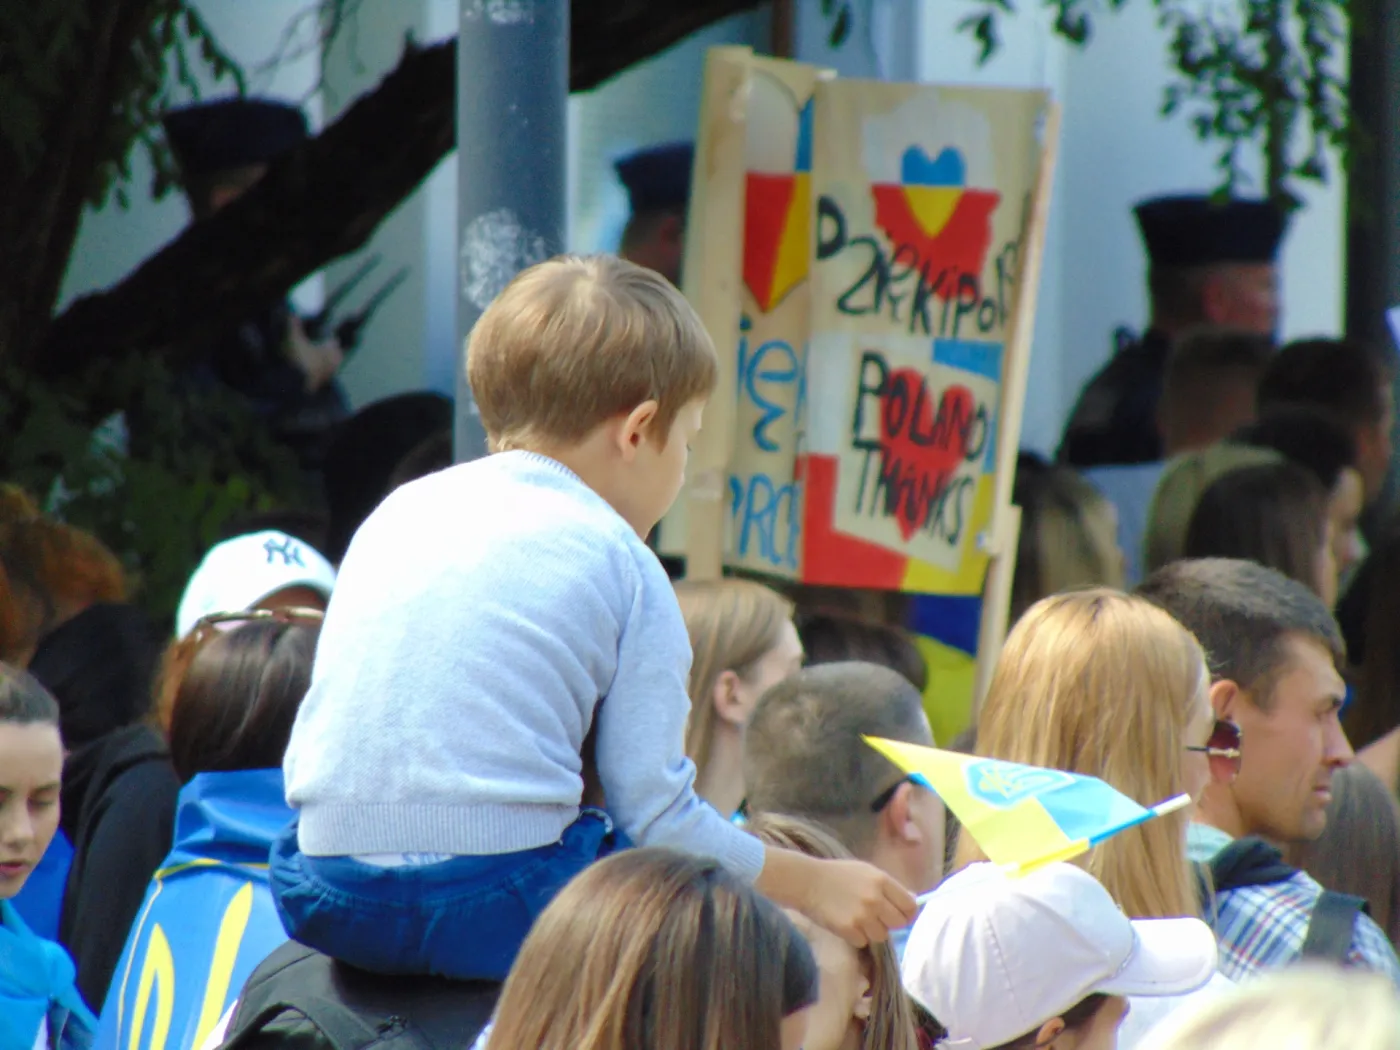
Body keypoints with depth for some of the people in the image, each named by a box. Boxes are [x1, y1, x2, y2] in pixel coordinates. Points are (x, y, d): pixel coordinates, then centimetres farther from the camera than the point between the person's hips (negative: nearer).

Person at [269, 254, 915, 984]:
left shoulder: (398, 512, 17)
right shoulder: (617, 562, 1)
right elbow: (657, 819, -2)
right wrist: (814, 884, 11)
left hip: (321, 899, 6)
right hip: (495, 906, -6)